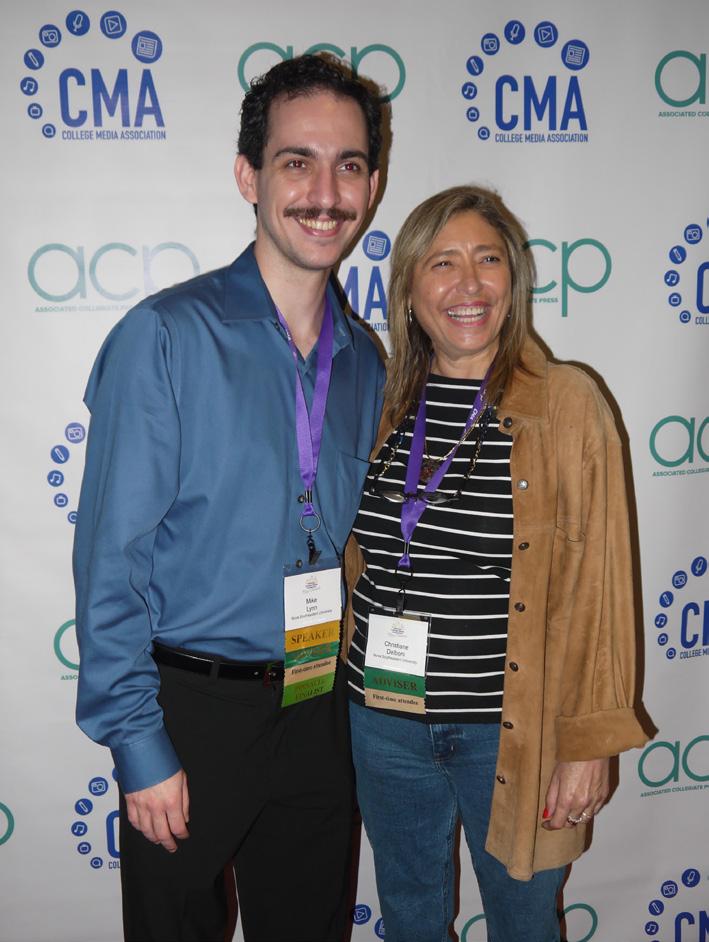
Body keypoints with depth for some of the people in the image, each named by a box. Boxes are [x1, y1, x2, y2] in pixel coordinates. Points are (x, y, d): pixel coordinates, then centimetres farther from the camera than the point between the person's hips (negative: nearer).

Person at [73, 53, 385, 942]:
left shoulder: (363, 359, 4)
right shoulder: (166, 337, -14)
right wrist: (140, 749, -13)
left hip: (318, 713, 5)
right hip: (192, 711, -5)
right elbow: (110, 559, -14)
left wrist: (343, 691, 9)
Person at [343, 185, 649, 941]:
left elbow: (599, 585, -9)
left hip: (514, 729, -3)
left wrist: (590, 741, -9)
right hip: (385, 719, 3)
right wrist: (355, 674, 10)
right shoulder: (380, 403, 0)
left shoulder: (567, 404, -10)